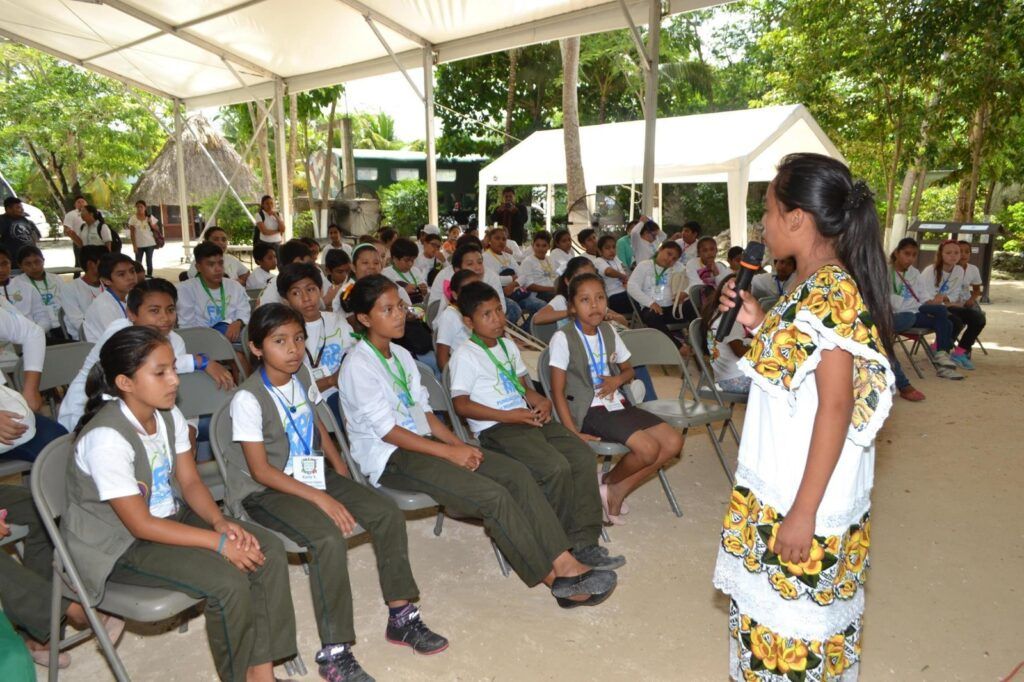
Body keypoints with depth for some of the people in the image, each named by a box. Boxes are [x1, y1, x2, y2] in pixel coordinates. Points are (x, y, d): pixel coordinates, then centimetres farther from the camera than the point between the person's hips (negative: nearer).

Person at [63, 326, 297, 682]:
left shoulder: (169, 416, -4)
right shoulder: (106, 438, -27)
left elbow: (191, 482, 1)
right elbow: (140, 524, -24)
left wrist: (221, 522, -18)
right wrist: (218, 542, -26)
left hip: (172, 517, 8)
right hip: (119, 545, -7)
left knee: (270, 550, -9)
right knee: (228, 582, -25)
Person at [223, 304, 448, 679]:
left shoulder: (302, 376, 3)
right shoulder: (248, 398, -18)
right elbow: (261, 470, -19)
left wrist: (343, 476, 4)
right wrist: (320, 498, -23)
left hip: (315, 474, 7)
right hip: (266, 491, -7)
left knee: (388, 513, -8)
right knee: (329, 539, -31)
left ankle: (401, 617, 5)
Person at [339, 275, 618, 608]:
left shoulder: (401, 355, 14)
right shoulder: (358, 365, -11)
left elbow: (423, 411, 13)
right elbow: (387, 430, -16)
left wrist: (458, 443, -3)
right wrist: (449, 452, -17)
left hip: (422, 442, 8)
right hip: (389, 459, -8)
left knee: (516, 472, -12)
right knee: (492, 495, -24)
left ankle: (565, 564, -14)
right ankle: (555, 580, -11)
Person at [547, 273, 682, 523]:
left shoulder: (609, 331, 9)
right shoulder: (562, 338, -11)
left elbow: (628, 370, 22)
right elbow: (558, 392, -12)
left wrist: (617, 380, -3)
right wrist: (573, 433, -20)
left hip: (617, 403, 8)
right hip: (589, 411, -7)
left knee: (673, 441, -5)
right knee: (648, 449, -23)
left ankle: (618, 491, 4)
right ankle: (609, 482, 8)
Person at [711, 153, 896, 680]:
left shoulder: (830, 292, -20)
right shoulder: (816, 287, 8)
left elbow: (836, 405, -23)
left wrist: (804, 511, -22)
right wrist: (761, 325, 6)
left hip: (801, 499, -9)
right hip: (779, 487, 9)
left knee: (790, 620, 7)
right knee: (775, 609, 22)